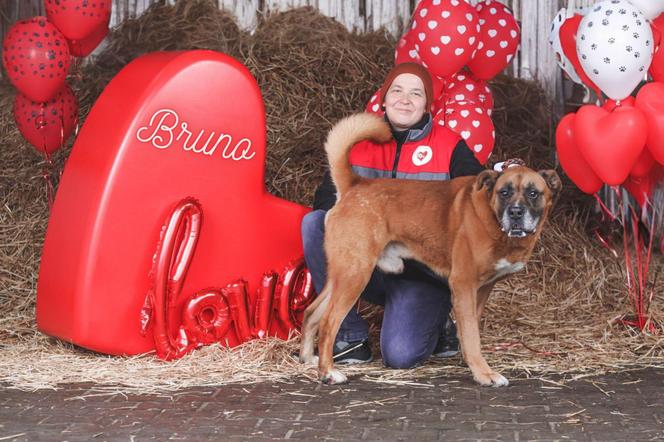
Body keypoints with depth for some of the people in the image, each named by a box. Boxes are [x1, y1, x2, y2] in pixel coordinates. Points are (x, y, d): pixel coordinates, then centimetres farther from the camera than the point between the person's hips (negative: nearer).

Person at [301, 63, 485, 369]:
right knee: (314, 223, -23)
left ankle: (437, 327, 12)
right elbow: (325, 197, 1)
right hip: (369, 269, 4)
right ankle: (350, 337, -14)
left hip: (423, 273, -3)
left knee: (400, 355, -27)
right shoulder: (360, 142, 6)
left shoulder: (450, 146, -1)